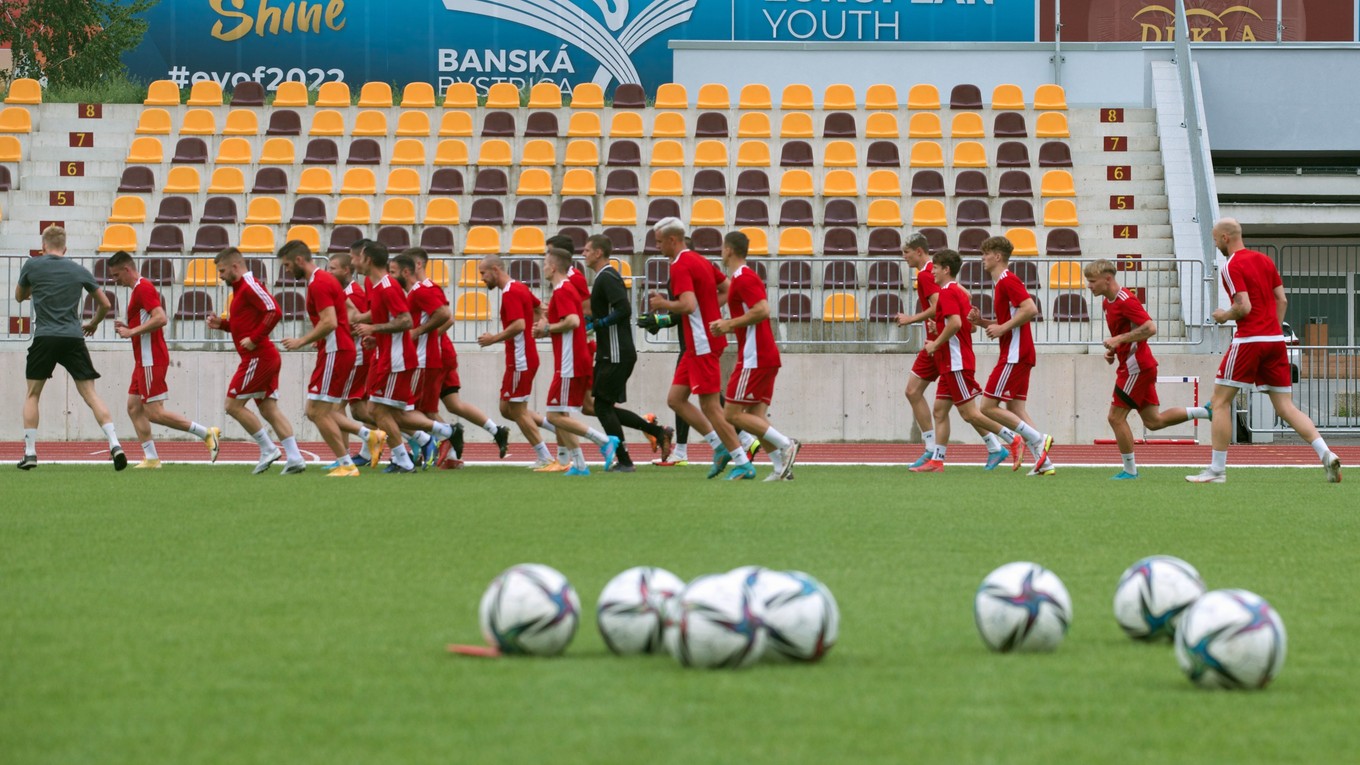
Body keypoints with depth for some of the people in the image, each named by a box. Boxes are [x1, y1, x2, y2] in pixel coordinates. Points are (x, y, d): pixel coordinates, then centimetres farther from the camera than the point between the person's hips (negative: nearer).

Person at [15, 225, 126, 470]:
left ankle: (30, 453, 6)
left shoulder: (32, 266, 4)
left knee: (32, 395, 12)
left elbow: (19, 296, 21)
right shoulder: (80, 271, 10)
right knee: (90, 394, 3)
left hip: (45, 338, -2)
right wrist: (93, 323, 34)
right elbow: (105, 304, 16)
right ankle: (115, 445, -11)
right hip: (74, 338, 2)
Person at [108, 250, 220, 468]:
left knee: (154, 413, -10)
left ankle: (207, 434, -7)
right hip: (144, 360, 10)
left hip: (151, 360, -10)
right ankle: (151, 458, 7)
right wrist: (127, 328, 9)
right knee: (134, 407, 7)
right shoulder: (139, 289, 18)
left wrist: (132, 331, -21)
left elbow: (161, 318, -26)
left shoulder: (143, 288, -14)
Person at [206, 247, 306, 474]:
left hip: (257, 357, -10)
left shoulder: (249, 286, -12)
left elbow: (273, 311, -24)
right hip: (265, 357, 10)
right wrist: (222, 324, 12)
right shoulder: (240, 288, 19)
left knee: (233, 404, -5)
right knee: (269, 409, 6)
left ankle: (268, 449, -3)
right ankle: (294, 458, 0)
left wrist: (254, 339, -21)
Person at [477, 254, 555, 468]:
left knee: (517, 411, -2)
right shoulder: (521, 288, 13)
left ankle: (545, 459, 2)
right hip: (527, 356, 10)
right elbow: (540, 309, 25)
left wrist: (494, 339, -18)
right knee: (507, 409, 13)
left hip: (520, 361, -10)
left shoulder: (510, 293, -17)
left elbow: (519, 325, -28)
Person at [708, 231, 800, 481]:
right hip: (767, 356, 10)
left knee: (733, 414, -8)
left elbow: (762, 310, -24)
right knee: (756, 417, 5)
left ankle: (786, 445, -15)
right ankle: (782, 467, -5)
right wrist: (728, 325, 16)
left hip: (754, 358, -10)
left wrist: (729, 324, -16)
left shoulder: (743, 278, -12)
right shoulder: (746, 277, 20)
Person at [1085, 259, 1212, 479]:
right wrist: (1112, 349, 8)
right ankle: (1205, 412, 16)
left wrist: (1118, 340, -25)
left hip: (1136, 367, -10)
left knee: (1116, 417, -6)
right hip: (1135, 365, 10)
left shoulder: (1125, 301, -18)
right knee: (1153, 421, 11)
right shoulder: (1107, 302, 12)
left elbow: (1150, 328, -25)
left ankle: (1130, 470, 1)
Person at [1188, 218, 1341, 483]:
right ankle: (1326, 454, -10)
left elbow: (1244, 307, -17)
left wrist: (1225, 315, 1)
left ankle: (1217, 469, 1)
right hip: (1275, 340, 7)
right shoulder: (1264, 260, 14)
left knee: (1221, 401, 3)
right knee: (1286, 407, 6)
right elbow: (1282, 299, 15)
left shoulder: (1231, 267, -9)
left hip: (1249, 340, -7)